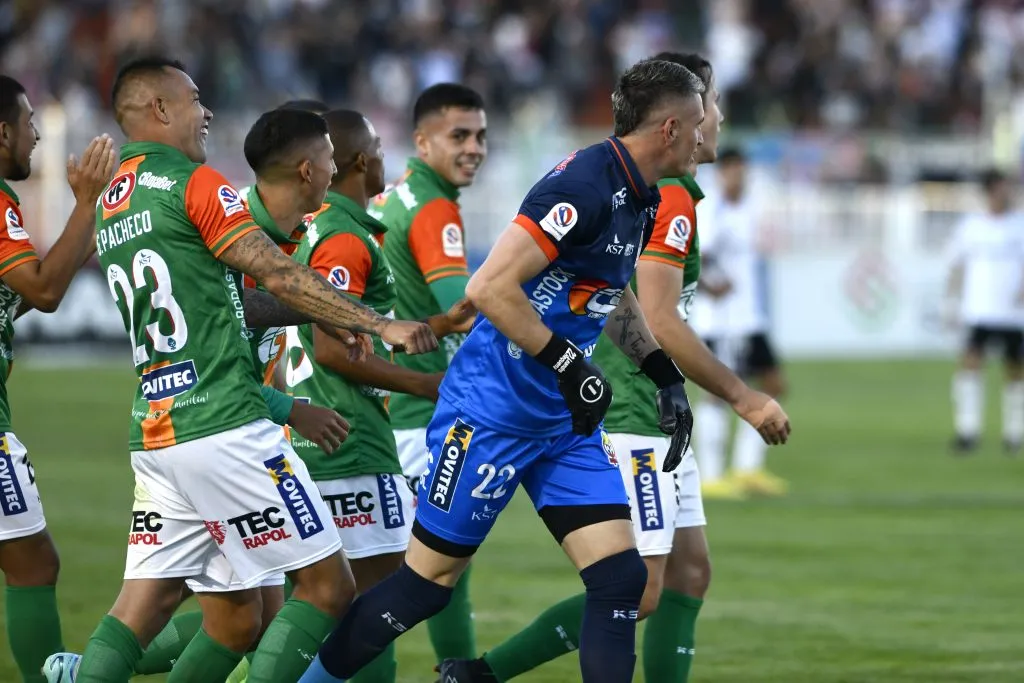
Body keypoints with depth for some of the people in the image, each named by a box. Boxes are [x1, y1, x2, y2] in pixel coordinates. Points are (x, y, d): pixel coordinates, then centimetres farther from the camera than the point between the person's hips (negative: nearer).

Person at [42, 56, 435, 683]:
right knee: (327, 585, -2)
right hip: (225, 430, -8)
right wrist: (381, 324, -6)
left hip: (154, 437, 8)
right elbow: (281, 278, -10)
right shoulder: (193, 184, -6)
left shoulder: (111, 205, 19)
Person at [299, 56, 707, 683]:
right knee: (428, 582, 1)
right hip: (491, 413, -9)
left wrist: (665, 375, 18)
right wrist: (569, 364, -25)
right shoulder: (584, 187, -21)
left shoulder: (640, 201, 8)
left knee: (621, 576, -4)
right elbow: (490, 287, -27)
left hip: (566, 421, 9)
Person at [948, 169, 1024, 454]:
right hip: (978, 311, 0)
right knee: (970, 363, -16)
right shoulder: (970, 226, 7)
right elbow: (957, 267, 14)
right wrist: (952, 304, 8)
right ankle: (968, 431, -18)